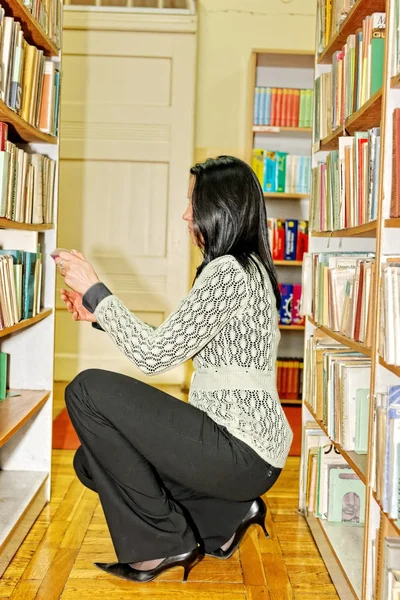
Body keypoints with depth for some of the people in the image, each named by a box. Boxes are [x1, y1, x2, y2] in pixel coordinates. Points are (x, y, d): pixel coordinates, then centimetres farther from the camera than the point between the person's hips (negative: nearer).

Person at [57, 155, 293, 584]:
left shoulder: (229, 271, -17)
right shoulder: (244, 267, 14)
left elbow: (153, 356, -20)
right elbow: (171, 347, 16)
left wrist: (95, 291, -10)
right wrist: (98, 313, 13)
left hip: (241, 453, -10)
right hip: (246, 448, 10)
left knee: (88, 390, -14)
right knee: (93, 459, 13)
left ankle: (164, 544, -3)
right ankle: (224, 517, 14)